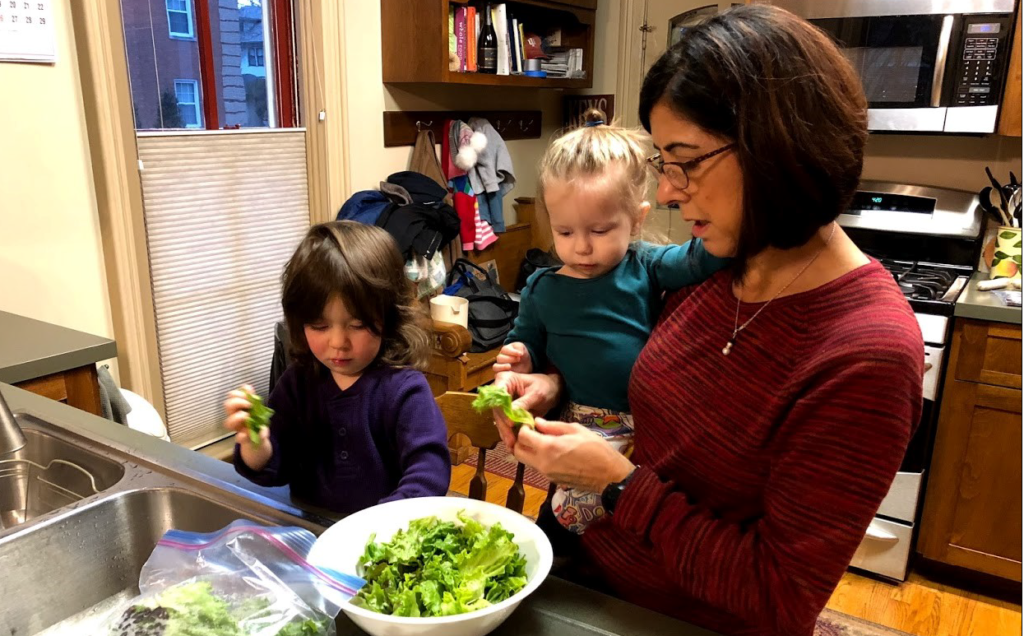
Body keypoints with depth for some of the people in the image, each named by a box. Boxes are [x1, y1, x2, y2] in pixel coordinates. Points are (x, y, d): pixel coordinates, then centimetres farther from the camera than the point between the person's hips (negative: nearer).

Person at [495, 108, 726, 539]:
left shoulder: (645, 268, 1)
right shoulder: (542, 290, 5)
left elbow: (699, 260, -12)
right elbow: (526, 343, 17)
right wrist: (520, 360, -4)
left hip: (648, 422, 1)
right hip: (583, 428, 0)